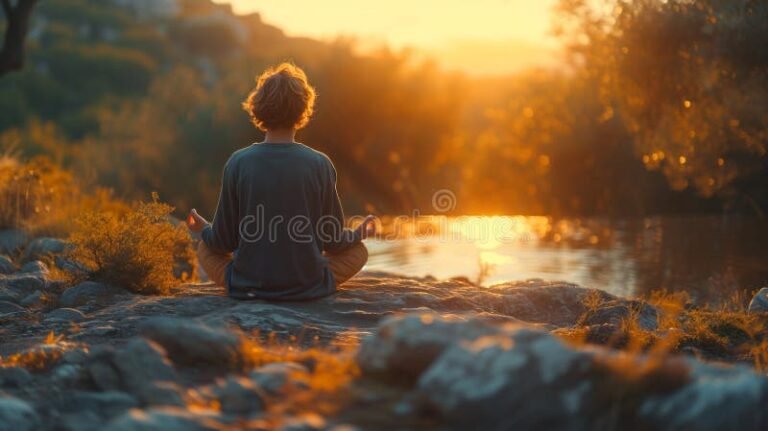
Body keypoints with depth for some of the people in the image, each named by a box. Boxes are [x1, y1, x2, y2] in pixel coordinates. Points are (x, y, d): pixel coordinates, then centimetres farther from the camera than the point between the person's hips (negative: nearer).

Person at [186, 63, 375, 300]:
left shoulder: (238, 163, -12)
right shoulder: (320, 164, -13)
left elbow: (224, 242, -5)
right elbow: (333, 242, -4)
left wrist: (204, 229, 18)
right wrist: (357, 235, 19)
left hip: (247, 287, -1)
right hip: (308, 287, 1)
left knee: (205, 249, 28)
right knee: (358, 251, 25)